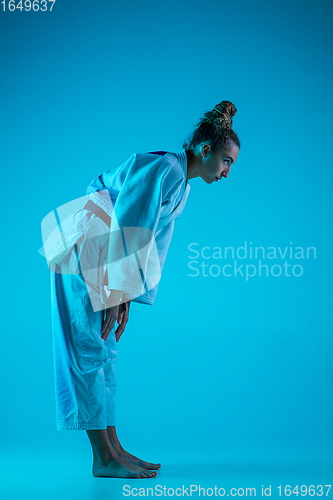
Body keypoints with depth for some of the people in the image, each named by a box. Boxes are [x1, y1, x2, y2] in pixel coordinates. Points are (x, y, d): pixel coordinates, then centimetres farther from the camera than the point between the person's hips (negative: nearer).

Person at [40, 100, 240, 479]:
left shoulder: (181, 185, 12)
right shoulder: (165, 168, -18)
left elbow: (153, 244, 13)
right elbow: (130, 232, -24)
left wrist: (126, 297, 10)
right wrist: (115, 294, -23)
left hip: (97, 256, 10)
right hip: (80, 249, -10)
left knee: (102, 351, 9)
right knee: (89, 350, -7)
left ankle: (111, 449, 15)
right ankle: (104, 458, -2)